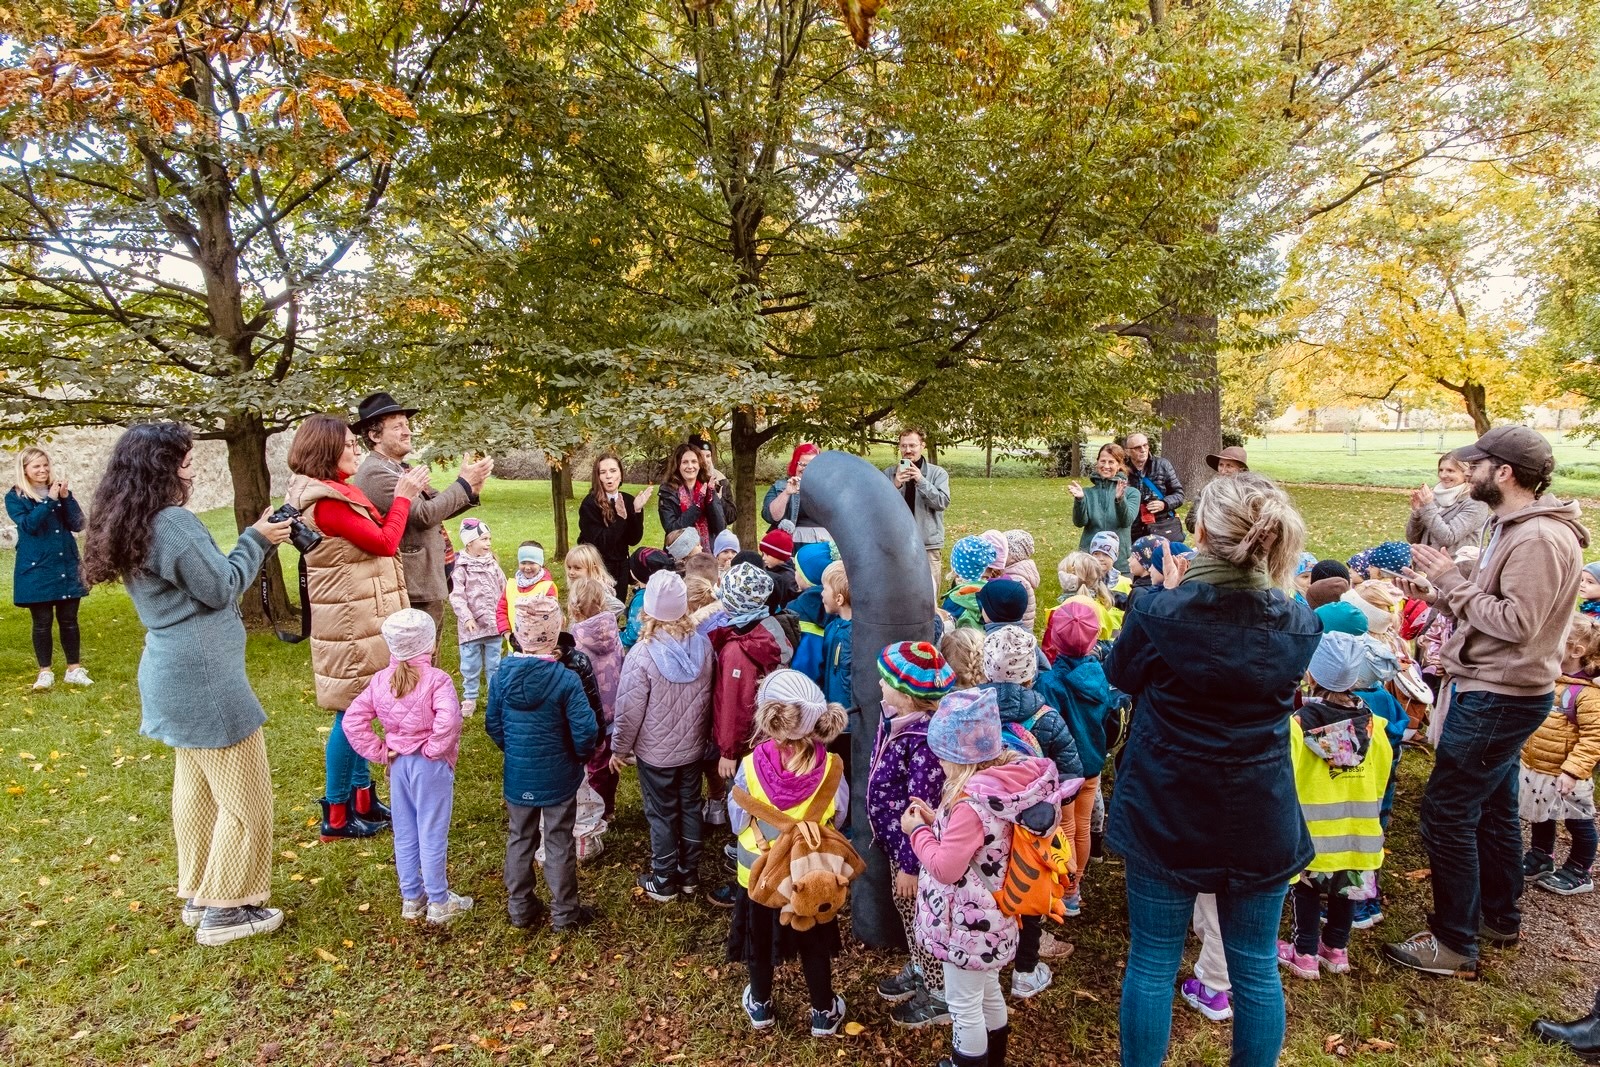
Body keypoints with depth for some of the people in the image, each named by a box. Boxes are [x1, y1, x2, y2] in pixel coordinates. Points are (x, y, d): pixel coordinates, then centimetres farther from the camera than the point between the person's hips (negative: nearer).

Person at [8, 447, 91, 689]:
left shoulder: (58, 490, 7)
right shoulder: (15, 497, -1)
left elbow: (78, 524, -2)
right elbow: (28, 525, -17)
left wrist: (65, 496, -14)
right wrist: (50, 500, -22)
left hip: (67, 566, 3)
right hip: (36, 569, -2)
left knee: (69, 620, 7)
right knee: (42, 622, 5)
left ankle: (74, 669, 17)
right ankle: (45, 671, 17)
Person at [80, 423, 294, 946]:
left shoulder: (131, 526, 9)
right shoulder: (174, 522, -21)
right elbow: (221, 589, -14)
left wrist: (256, 540, 8)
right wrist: (256, 541, -4)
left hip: (176, 675, 10)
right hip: (203, 678, -10)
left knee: (195, 787, 20)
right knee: (244, 796, 2)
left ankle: (198, 896, 31)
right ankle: (226, 909, 12)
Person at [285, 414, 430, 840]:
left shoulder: (337, 491, 11)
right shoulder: (325, 501, -19)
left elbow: (377, 535, 11)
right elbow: (384, 542, -17)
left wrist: (403, 494, 5)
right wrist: (403, 497, -7)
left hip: (362, 617, 10)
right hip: (351, 621, -10)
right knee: (351, 713, -1)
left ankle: (362, 798, 28)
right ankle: (337, 816, 11)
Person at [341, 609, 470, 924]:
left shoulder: (380, 680, 0)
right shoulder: (436, 679, -18)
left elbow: (353, 719, 1)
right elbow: (448, 720, -33)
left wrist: (379, 751, 3)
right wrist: (434, 749, -16)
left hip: (398, 764, 5)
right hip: (430, 766, -5)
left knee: (404, 835, 17)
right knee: (432, 835, 5)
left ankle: (411, 899, 30)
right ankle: (438, 903, 17)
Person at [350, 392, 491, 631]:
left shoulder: (399, 469, 13)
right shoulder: (376, 473, -16)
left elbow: (438, 507, 12)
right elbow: (424, 515, -22)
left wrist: (472, 490, -5)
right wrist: (464, 483, -14)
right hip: (411, 592, -10)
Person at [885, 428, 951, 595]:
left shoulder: (938, 473, 2)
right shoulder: (888, 473, 6)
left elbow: (942, 502, -9)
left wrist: (921, 481, -19)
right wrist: (895, 485, -17)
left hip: (929, 545, -1)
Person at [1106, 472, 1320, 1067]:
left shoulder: (1159, 613, -21)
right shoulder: (1299, 624, -10)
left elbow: (1119, 675, 0)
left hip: (1164, 817, -2)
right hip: (1261, 823, 3)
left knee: (1152, 964, 14)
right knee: (1256, 969, 19)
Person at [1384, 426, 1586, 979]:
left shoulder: (1539, 539, -21)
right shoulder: (1514, 527, 11)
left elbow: (1517, 622, -26)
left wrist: (1453, 580, -20)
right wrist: (1436, 593, -2)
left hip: (1498, 700, -10)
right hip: (1494, 691, 10)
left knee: (1446, 812, -5)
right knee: (1492, 807, 22)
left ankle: (1454, 943, 8)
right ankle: (1500, 915, 38)